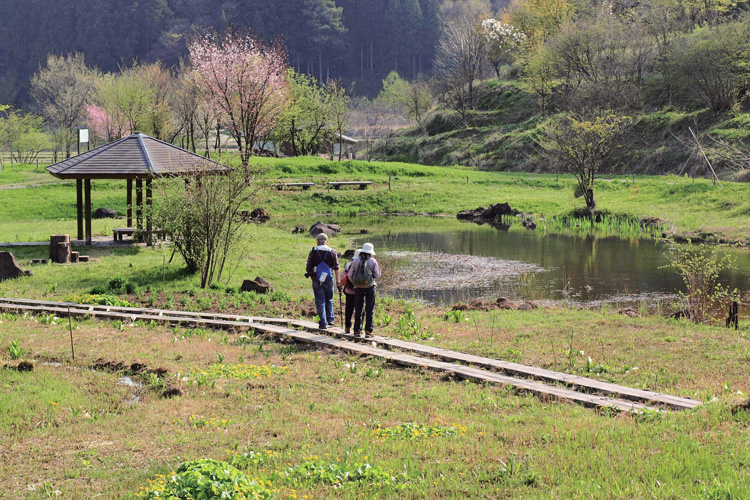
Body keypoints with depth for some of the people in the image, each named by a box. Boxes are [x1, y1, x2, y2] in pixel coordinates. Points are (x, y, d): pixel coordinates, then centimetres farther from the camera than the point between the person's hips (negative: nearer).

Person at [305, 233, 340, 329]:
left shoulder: (313, 251, 0)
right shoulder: (332, 252, 1)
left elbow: (309, 266, 2)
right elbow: (336, 267, 0)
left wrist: (311, 276, 15)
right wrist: (337, 279, 4)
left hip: (317, 279, -1)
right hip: (329, 279, 1)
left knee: (320, 301, 2)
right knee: (329, 300, 19)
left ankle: (323, 323, 0)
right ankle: (330, 319, 19)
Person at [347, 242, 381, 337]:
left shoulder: (355, 261, 1)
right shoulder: (373, 261, -4)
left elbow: (349, 275, 1)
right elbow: (377, 275, -2)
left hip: (358, 287, 2)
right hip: (370, 287, -2)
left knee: (358, 309, 10)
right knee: (369, 310, 3)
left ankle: (357, 330, 11)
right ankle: (368, 330, -1)